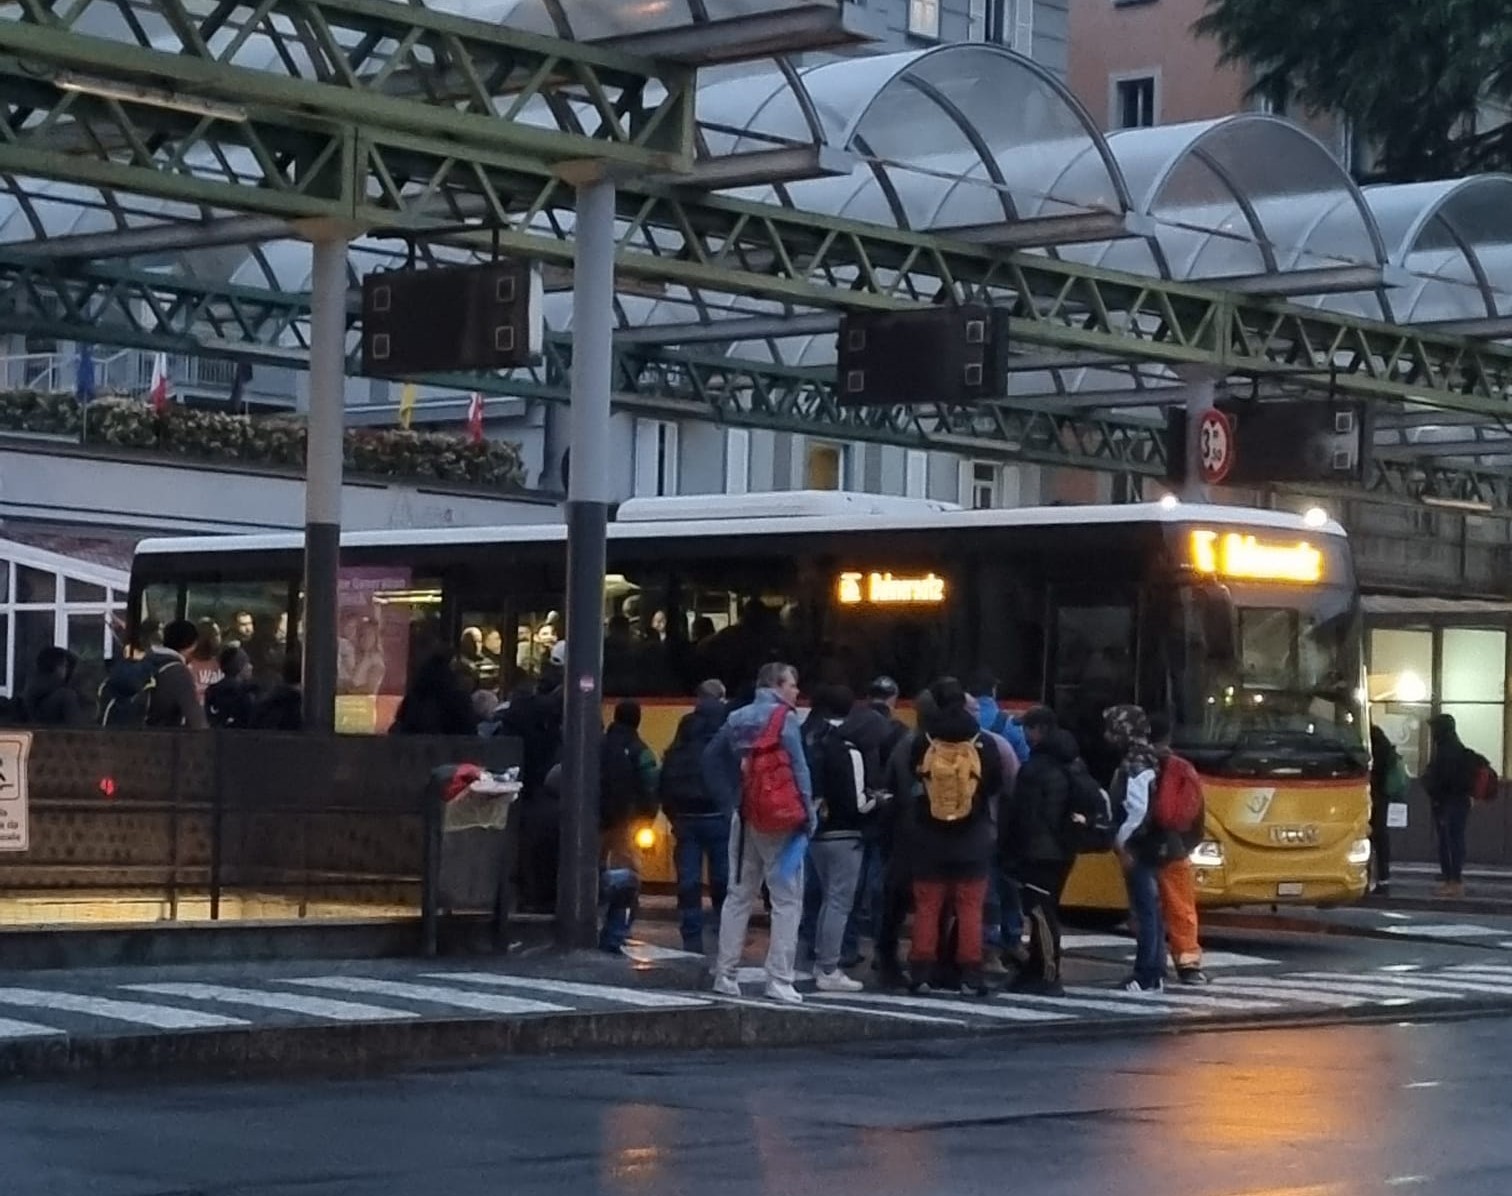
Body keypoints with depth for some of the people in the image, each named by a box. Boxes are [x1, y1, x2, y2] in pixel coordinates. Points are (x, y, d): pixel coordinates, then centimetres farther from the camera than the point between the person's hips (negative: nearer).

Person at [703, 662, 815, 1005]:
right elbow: (798, 770, -16)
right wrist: (808, 816, -11)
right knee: (787, 900, -3)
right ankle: (779, 980, -8)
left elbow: (712, 760, 12)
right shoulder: (785, 719, -10)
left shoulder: (737, 719, 11)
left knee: (739, 896, 14)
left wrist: (731, 803, 11)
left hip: (744, 819, 7)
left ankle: (725, 975, 15)